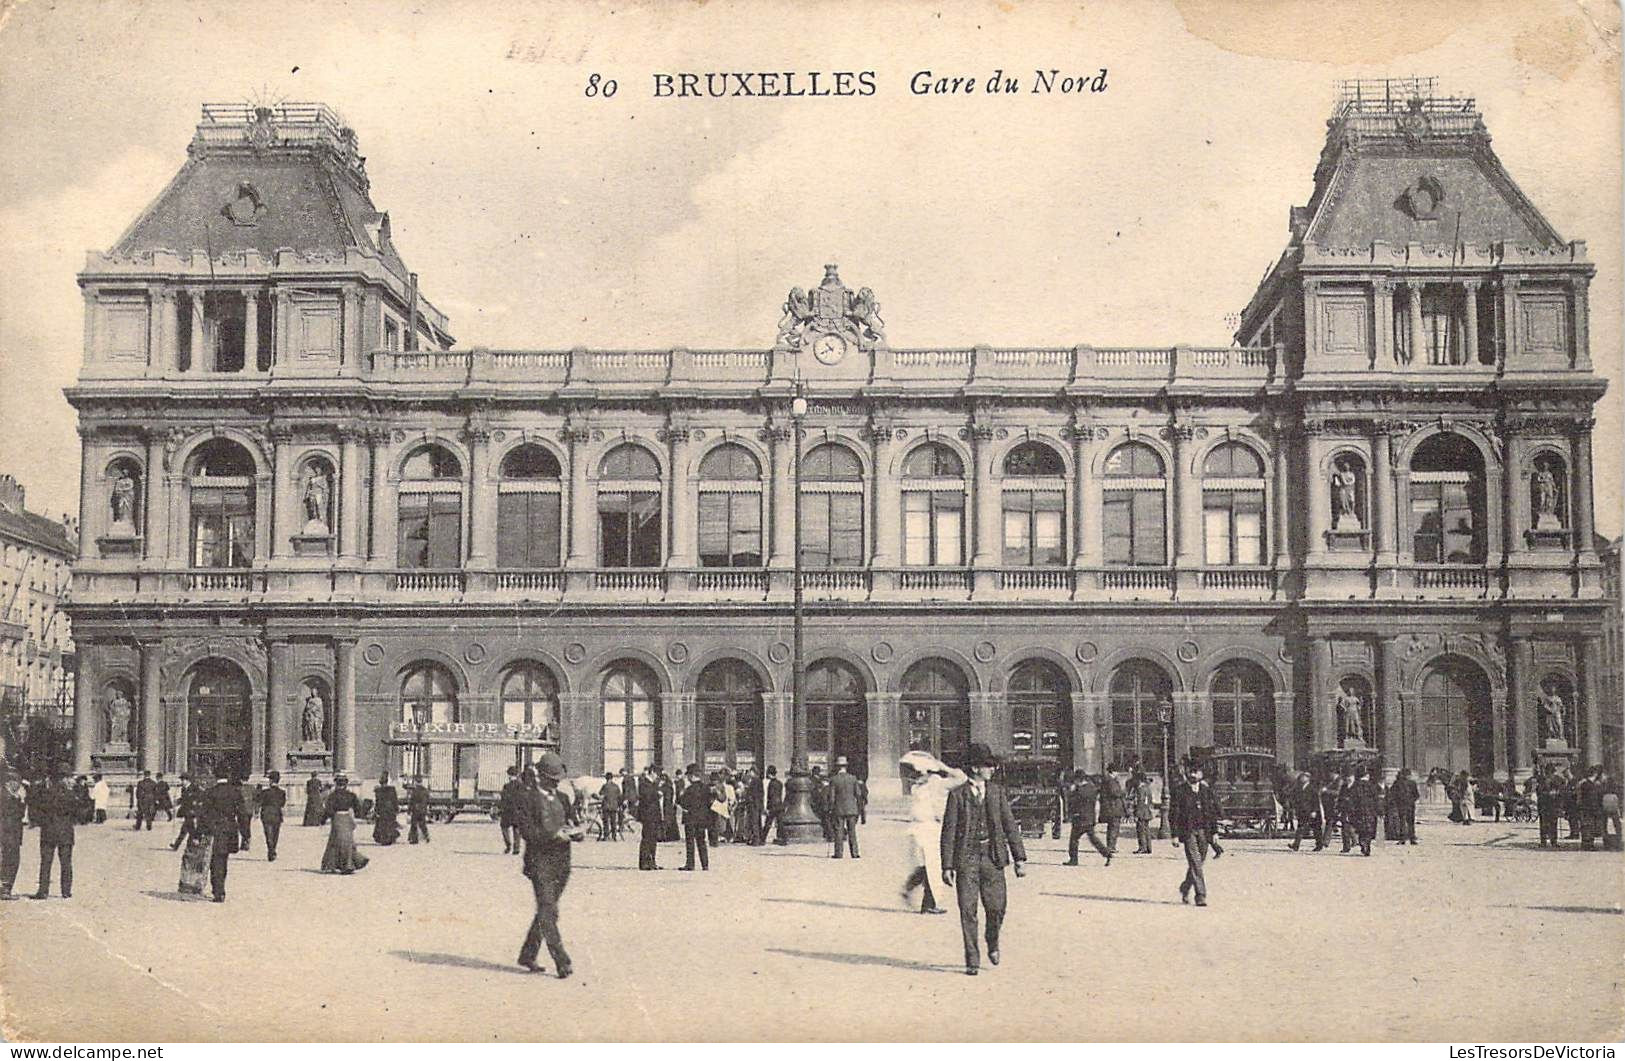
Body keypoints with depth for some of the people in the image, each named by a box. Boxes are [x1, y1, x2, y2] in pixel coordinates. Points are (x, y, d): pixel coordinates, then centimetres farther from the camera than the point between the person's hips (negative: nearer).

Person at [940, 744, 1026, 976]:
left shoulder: (997, 791, 8)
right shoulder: (958, 795, 0)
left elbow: (1009, 824, 8)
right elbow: (948, 831, 0)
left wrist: (1019, 858, 3)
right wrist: (947, 866, -5)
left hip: (993, 857, 2)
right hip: (966, 857, -2)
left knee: (997, 907, 0)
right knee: (967, 911, -2)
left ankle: (993, 945, 29)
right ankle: (972, 960, 8)